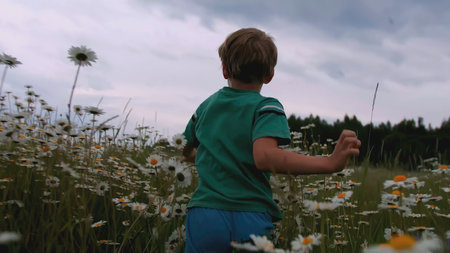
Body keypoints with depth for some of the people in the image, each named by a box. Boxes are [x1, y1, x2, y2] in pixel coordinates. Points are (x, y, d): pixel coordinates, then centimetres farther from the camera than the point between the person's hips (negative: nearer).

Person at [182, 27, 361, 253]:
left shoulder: (205, 107, 10)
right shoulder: (266, 108, -5)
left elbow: (185, 153, 22)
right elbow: (264, 157, -23)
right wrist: (330, 163, -28)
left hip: (203, 217, 4)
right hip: (251, 221, -3)